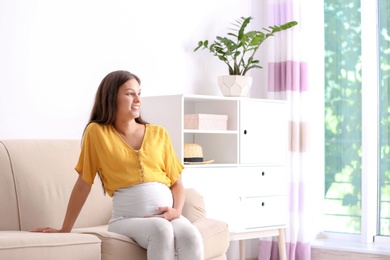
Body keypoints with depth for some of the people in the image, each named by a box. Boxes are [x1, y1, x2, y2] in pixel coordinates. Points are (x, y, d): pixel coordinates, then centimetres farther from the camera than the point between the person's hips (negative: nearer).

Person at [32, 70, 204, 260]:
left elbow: (176, 182, 14)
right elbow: (83, 184, 9)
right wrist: (65, 230, 10)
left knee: (191, 237, -33)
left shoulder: (159, 134, 14)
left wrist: (176, 210, -6)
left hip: (166, 215, 3)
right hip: (126, 219, -2)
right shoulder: (97, 132, 6)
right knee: (161, 230, -37)